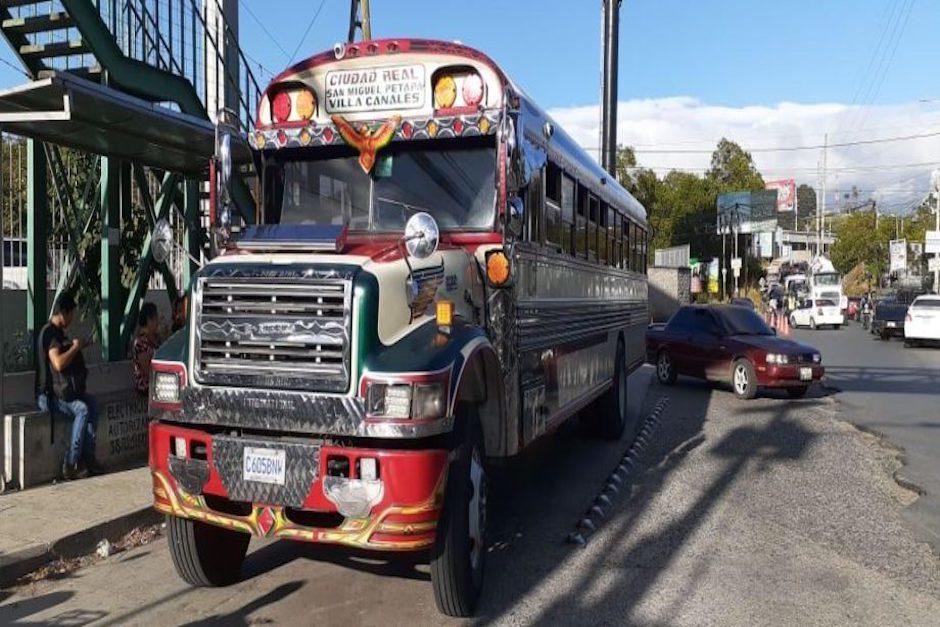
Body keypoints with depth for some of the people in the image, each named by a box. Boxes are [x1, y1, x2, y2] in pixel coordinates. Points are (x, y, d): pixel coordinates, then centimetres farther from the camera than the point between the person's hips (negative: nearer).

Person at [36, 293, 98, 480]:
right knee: (83, 409, -26)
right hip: (50, 396, -9)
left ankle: (87, 458, -13)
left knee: (93, 404, -11)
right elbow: (58, 363, -28)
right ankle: (70, 465, -24)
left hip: (64, 391, 9)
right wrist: (75, 347, -15)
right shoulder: (49, 333, -15)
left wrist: (79, 346, 19)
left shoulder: (58, 332, 17)